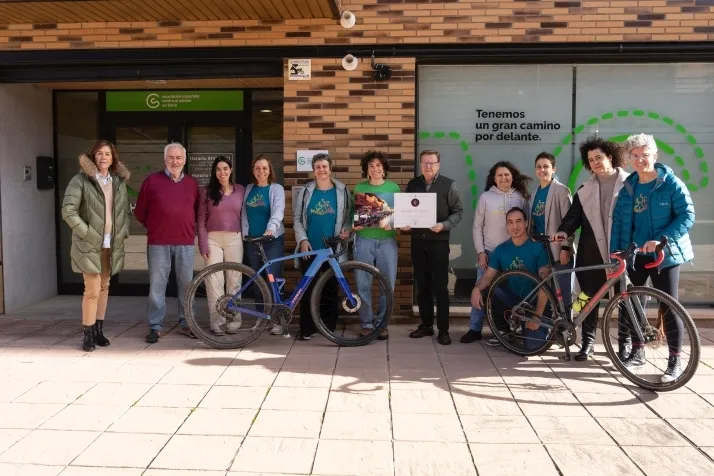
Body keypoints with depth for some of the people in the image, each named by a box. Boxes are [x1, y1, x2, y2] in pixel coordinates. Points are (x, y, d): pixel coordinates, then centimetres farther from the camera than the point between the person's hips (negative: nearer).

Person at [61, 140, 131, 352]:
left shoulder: (119, 182, 9)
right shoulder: (81, 180, -5)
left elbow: (127, 211, 17)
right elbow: (68, 210, -11)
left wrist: (123, 232, 4)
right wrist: (86, 232, -14)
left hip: (112, 244, 5)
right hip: (90, 244, -5)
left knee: (104, 287, 12)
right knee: (93, 290, -7)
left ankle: (99, 330, 22)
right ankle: (88, 334, 5)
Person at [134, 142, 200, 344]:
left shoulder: (192, 183, 11)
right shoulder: (152, 180, 3)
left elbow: (197, 211, 20)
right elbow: (140, 212, 9)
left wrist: (189, 228, 11)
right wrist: (155, 227, 12)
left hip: (185, 242, 2)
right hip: (158, 243, -2)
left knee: (186, 284, 7)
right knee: (157, 285, 1)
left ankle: (185, 323, 19)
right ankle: (155, 326, 11)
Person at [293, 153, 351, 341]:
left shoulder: (342, 191, 3)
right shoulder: (306, 191, 5)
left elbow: (348, 217, 6)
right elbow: (297, 219, 5)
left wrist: (347, 229, -14)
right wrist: (302, 239, -6)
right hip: (310, 248, 0)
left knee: (330, 289, 7)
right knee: (309, 289, 2)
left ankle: (329, 327, 18)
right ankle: (306, 329, 9)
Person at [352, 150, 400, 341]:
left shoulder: (393, 188, 6)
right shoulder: (359, 188, 7)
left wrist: (392, 223, -14)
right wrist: (354, 225, -12)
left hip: (387, 241, 0)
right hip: (364, 240, 0)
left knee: (388, 284, 3)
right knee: (363, 284, 1)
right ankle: (367, 323, 14)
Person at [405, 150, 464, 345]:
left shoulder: (448, 185, -1)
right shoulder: (413, 184, 9)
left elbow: (458, 211, -3)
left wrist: (443, 225, -18)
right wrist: (404, 223, -6)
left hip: (439, 241, -4)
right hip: (417, 241, 4)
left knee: (440, 286, -2)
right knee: (422, 285, 10)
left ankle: (443, 329, 6)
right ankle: (426, 324, 20)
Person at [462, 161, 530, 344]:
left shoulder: (520, 197, 3)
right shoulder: (486, 197, 0)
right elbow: (477, 227, 1)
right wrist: (480, 251, -5)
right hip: (489, 252, -1)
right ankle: (474, 329, 9)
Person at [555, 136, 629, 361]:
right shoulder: (585, 190, 13)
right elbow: (574, 214, 8)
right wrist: (564, 230, -13)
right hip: (592, 252, 3)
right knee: (589, 297, 5)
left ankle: (625, 342, 18)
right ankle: (588, 340, 14)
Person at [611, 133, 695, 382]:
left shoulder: (671, 183, -8)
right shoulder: (628, 187, 7)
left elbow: (687, 216, -14)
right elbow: (619, 221, 7)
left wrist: (660, 240, -24)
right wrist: (615, 252, 0)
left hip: (664, 255, -5)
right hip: (634, 255, 5)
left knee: (668, 307, -1)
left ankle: (675, 361, 9)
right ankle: (637, 352, 26)